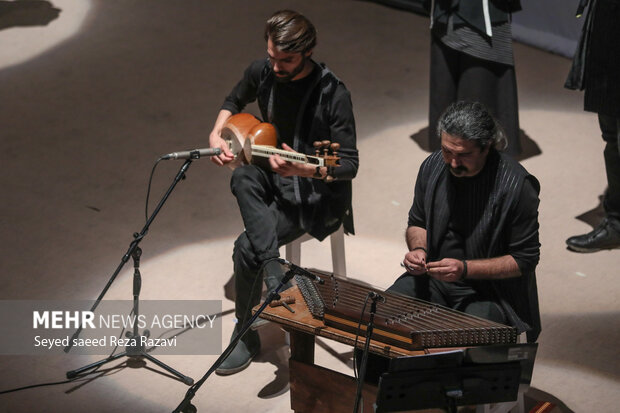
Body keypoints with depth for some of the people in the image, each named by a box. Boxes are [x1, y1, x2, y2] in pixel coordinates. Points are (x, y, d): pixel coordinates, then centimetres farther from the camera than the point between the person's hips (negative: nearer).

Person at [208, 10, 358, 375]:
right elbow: (234, 102, 19)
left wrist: (304, 169, -38)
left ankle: (247, 336, -1)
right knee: (243, 178, -31)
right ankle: (274, 274, -35)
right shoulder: (262, 72, -5)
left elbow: (349, 165, -20)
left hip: (318, 194, -6)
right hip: (273, 175, 6)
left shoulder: (333, 95, -22)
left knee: (247, 246, -22)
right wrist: (217, 134, -2)